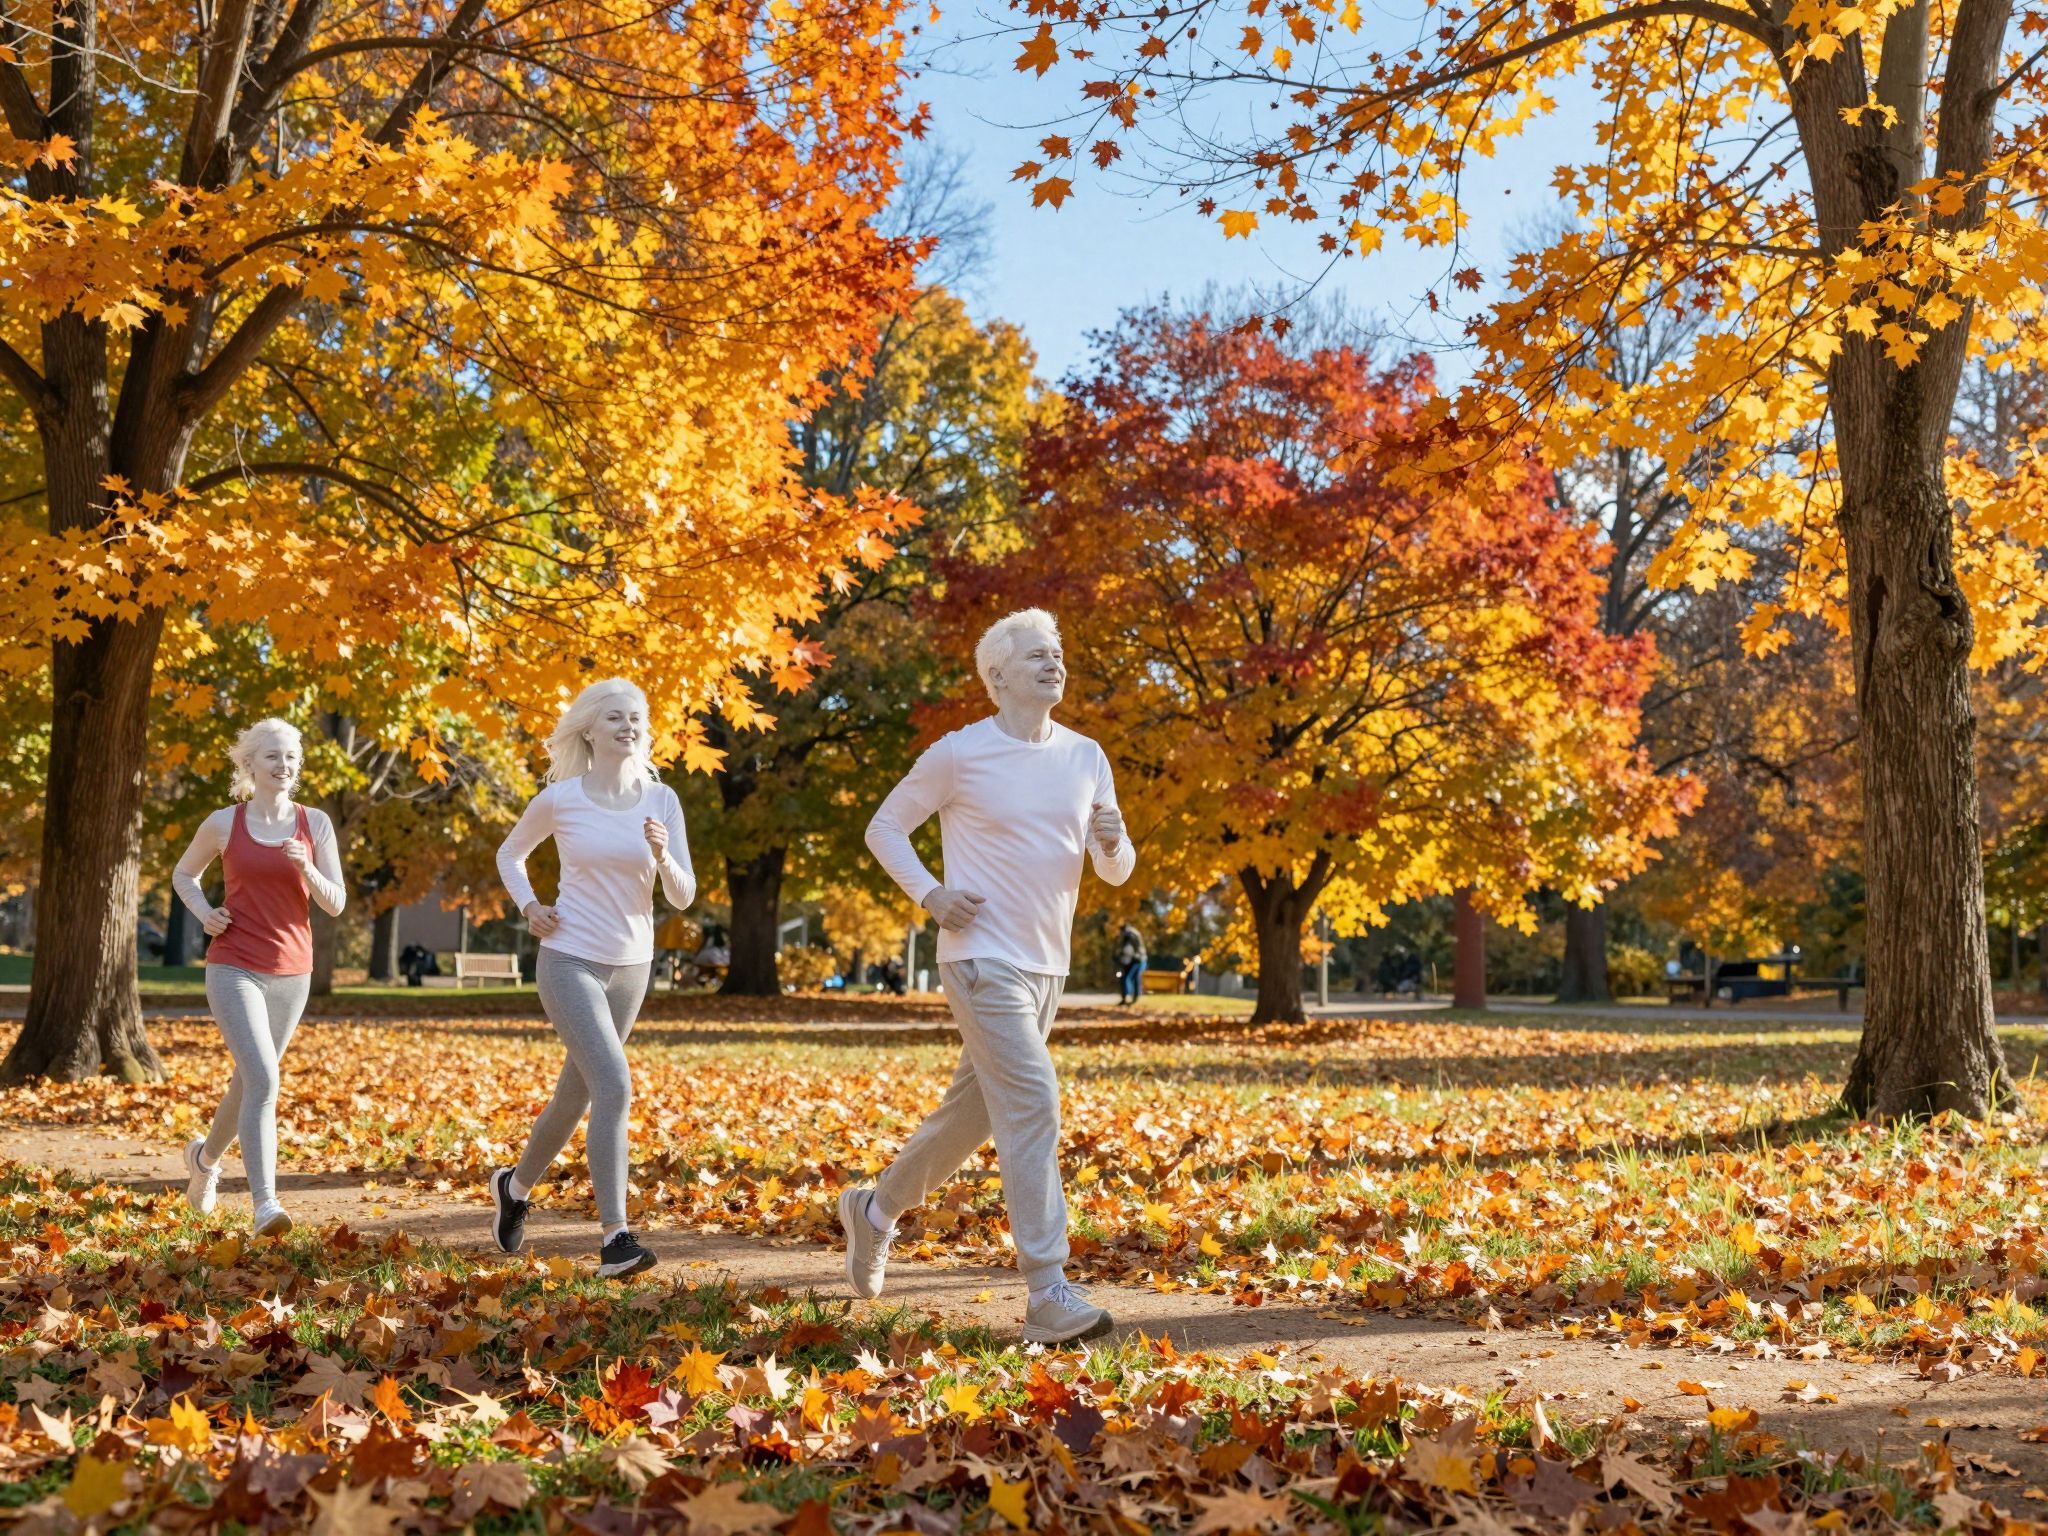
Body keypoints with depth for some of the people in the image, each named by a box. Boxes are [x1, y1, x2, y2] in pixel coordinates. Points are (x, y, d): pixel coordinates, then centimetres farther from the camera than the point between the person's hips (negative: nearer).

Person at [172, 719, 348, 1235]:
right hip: (234, 969, -3)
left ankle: (206, 1157, 47)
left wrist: (307, 869, -19)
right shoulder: (223, 823, -2)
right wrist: (204, 914, -3)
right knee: (263, 1079, -20)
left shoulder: (315, 823, 1)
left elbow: (336, 904, 0)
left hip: (291, 973, 3)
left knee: (250, 1080, 18)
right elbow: (184, 873, 15)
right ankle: (264, 1203, -21)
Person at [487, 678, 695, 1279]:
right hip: (570, 959, -4)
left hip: (631, 965, 4)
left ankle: (516, 1184, 43)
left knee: (577, 1092, 17)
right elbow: (509, 854, 14)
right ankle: (615, 1240, -20)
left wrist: (662, 856, -20)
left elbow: (683, 897, 0)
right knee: (614, 1085, -21)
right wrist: (528, 905, -3)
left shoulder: (662, 801, 0)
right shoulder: (560, 799, -5)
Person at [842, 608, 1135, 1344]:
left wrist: (1114, 841, -14)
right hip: (984, 958, -7)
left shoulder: (1086, 757, 8)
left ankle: (876, 1207, 39)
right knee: (1031, 1104, -16)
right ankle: (1048, 1293, -13)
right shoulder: (960, 753, -6)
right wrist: (929, 894, -12)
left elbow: (1116, 873, 10)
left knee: (973, 1109, 16)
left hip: (1046, 965, 7)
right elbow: (885, 825, 2)